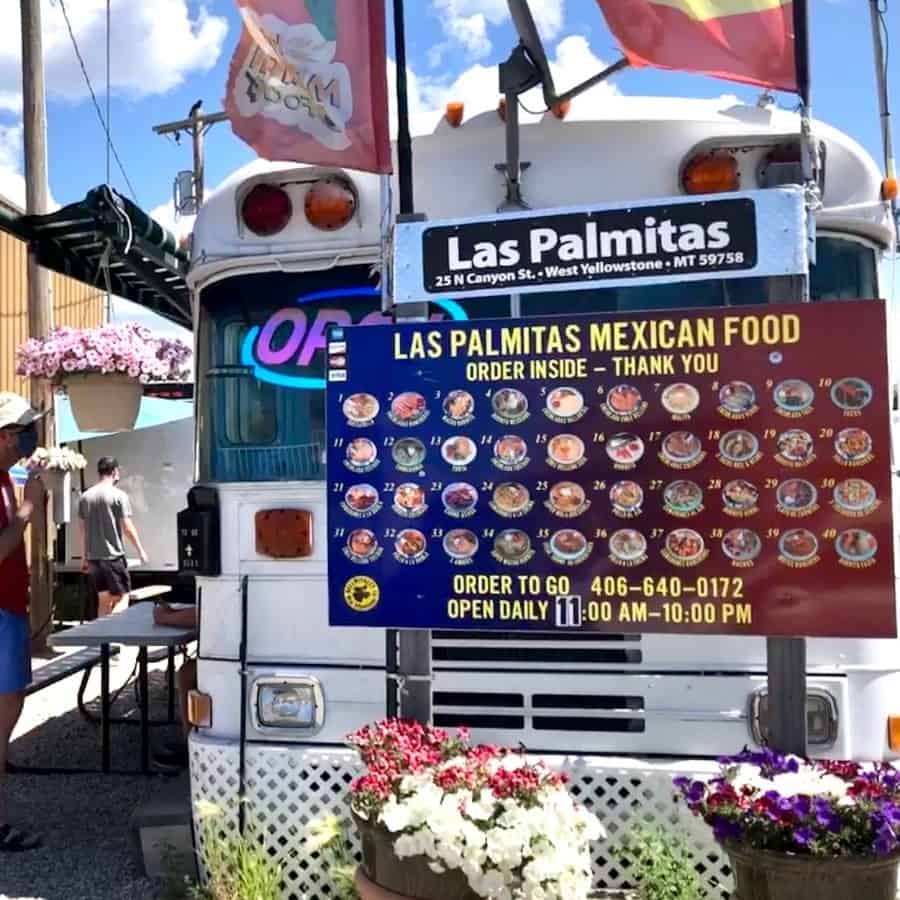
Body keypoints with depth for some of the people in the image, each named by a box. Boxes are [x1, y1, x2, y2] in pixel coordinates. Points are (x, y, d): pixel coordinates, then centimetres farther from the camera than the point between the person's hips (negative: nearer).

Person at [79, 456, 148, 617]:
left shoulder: (85, 497, 6)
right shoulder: (119, 495, -9)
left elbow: (83, 530, 10)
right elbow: (127, 528, -9)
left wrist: (84, 557, 19)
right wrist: (140, 550, 3)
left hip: (93, 557, 6)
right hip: (114, 556, -5)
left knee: (104, 600, 12)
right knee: (122, 597, 2)